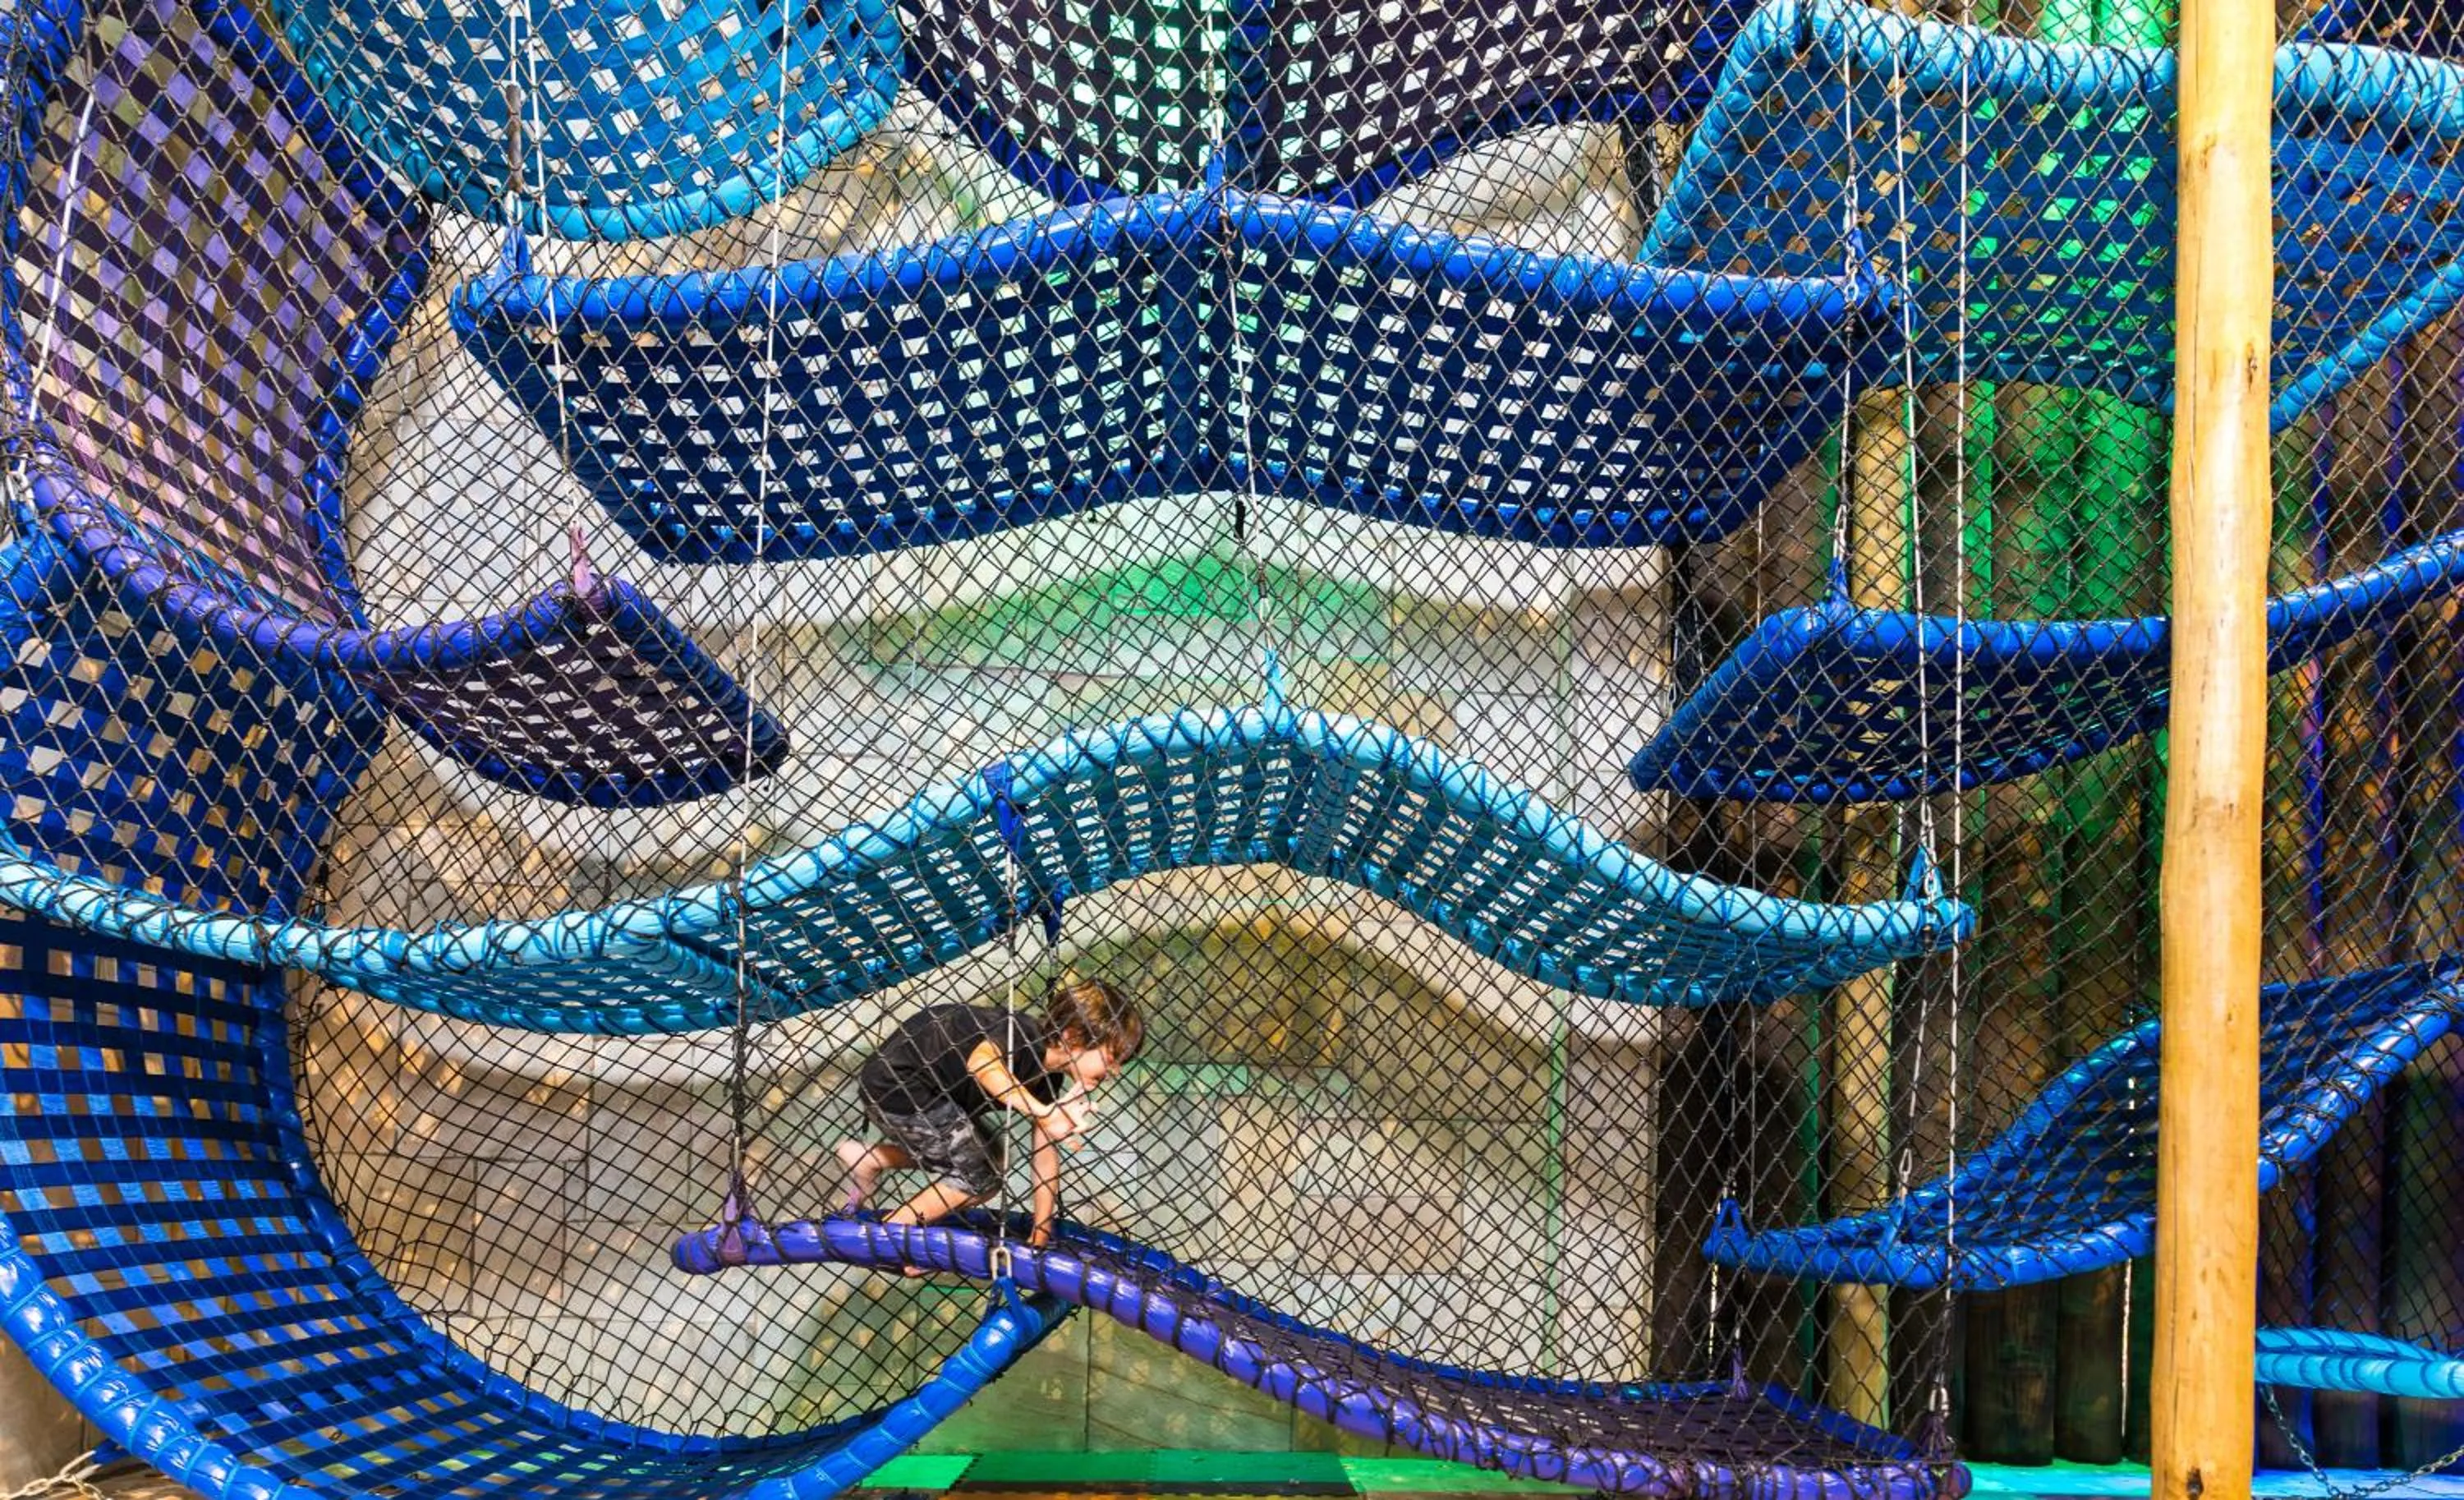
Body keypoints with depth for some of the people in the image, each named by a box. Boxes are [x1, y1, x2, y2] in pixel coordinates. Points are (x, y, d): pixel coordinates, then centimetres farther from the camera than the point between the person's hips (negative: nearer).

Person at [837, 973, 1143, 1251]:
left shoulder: (1049, 1079, 1)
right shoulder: (1023, 1039, -27)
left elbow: (1046, 1155, 7)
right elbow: (981, 1062, -50)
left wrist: (1040, 1238, 8)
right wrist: (1042, 1113, -58)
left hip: (923, 1084, 9)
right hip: (895, 1087, -9)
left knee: (989, 1156, 22)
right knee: (982, 1177, -5)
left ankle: (867, 1161, 25)